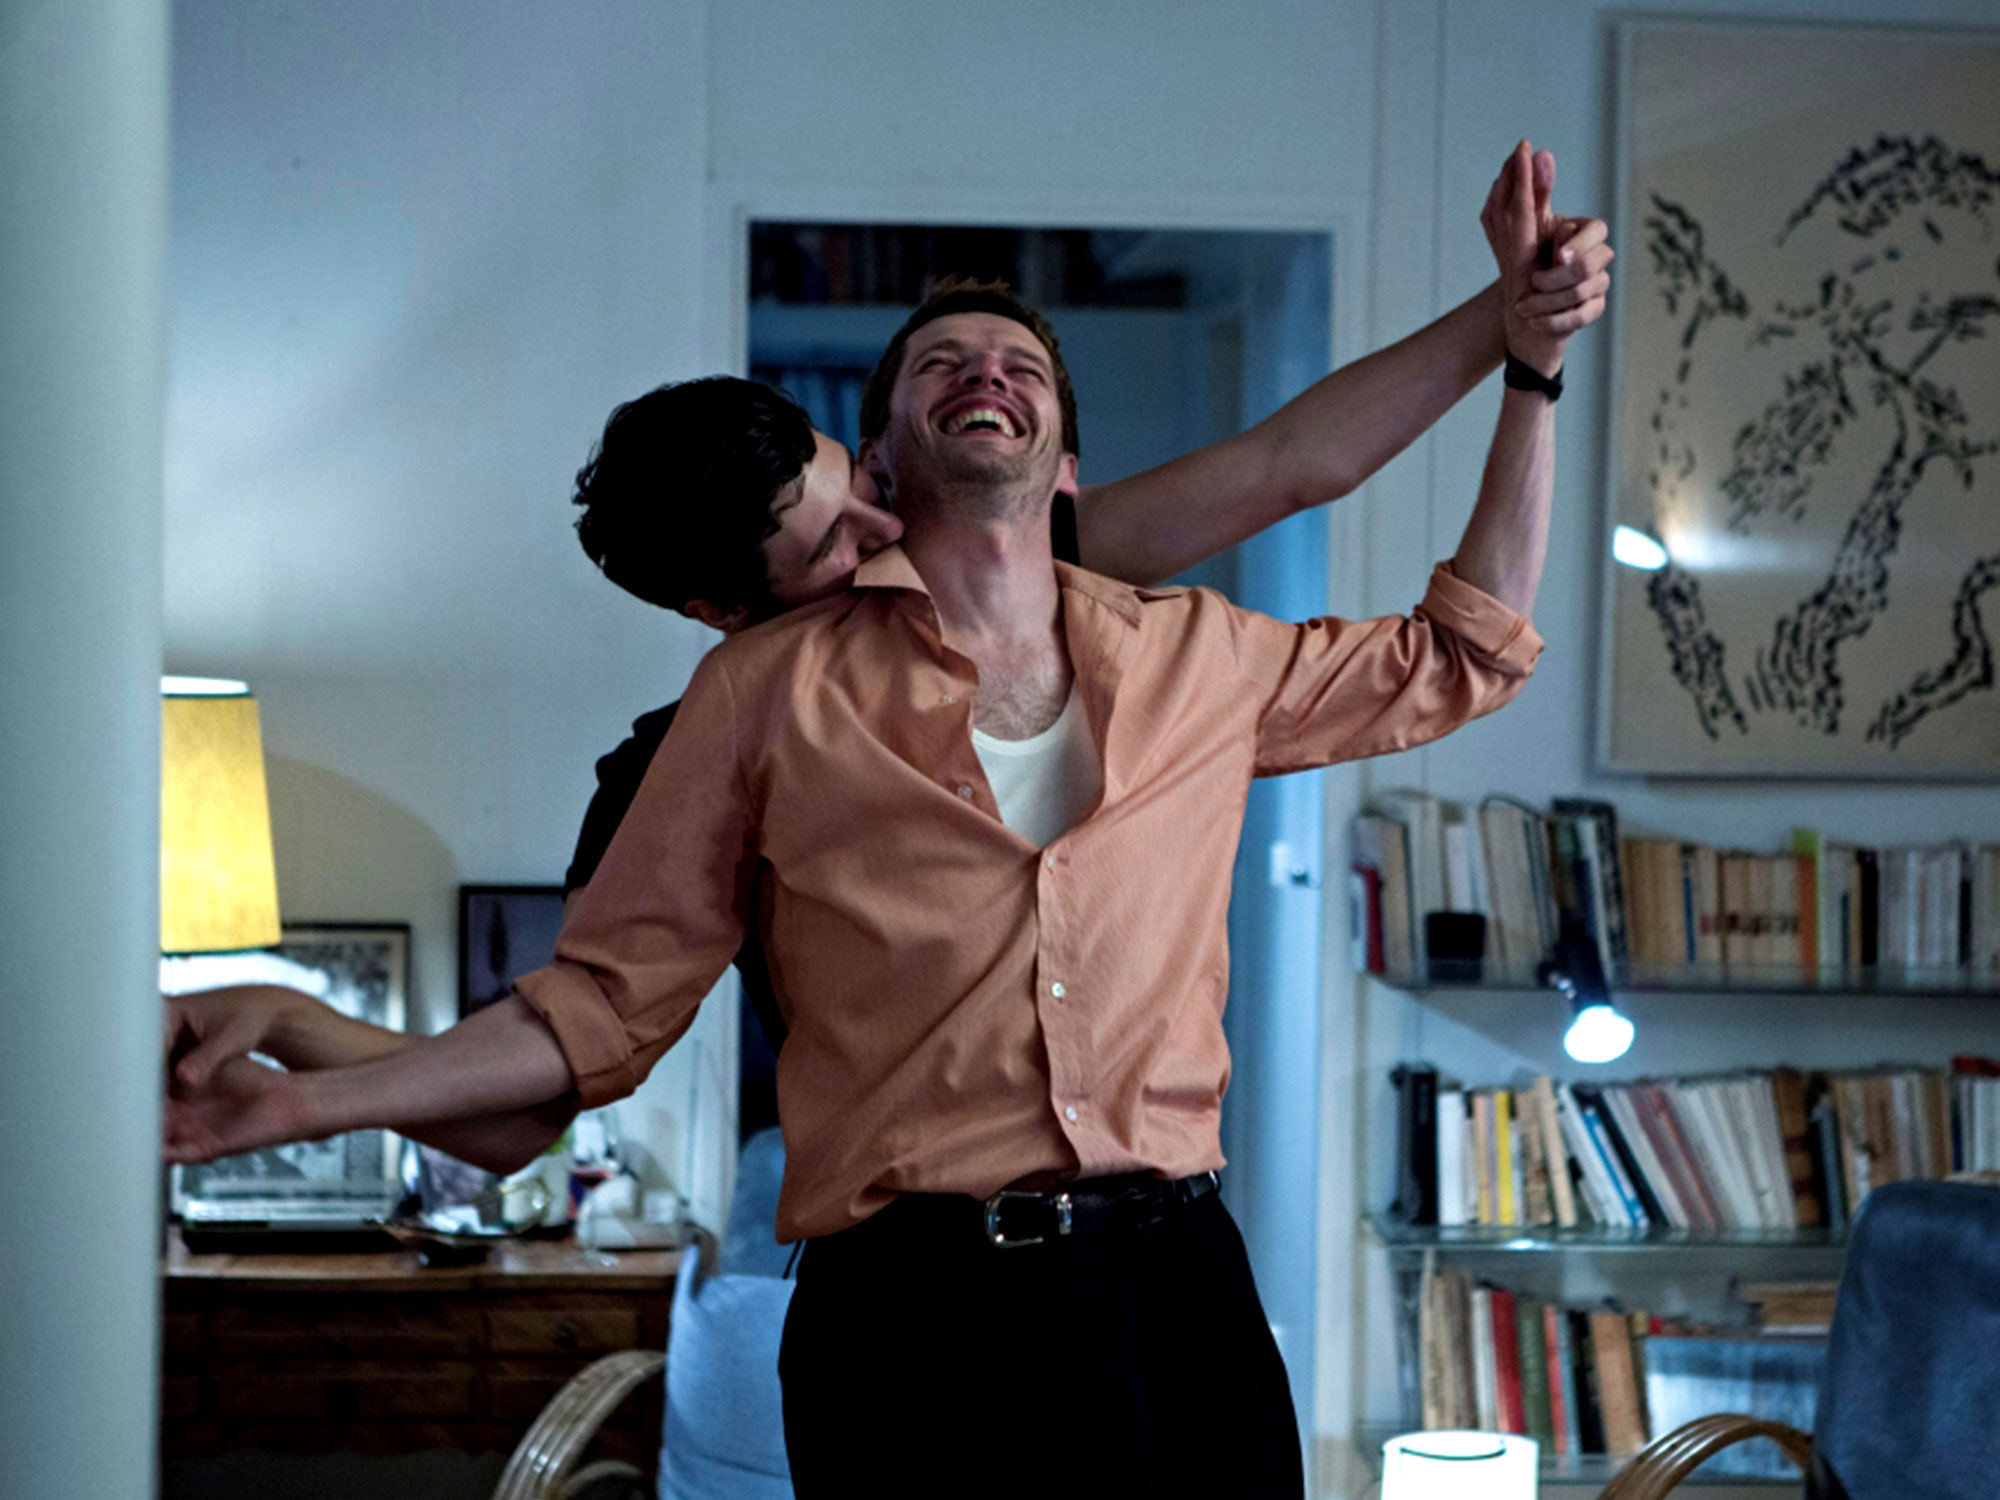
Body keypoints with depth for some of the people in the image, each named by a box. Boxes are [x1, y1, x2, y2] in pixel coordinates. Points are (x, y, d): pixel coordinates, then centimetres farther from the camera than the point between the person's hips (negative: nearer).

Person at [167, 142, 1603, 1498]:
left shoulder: (1193, 658, 13)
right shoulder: (773, 689, 6)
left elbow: (1460, 657, 27)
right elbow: (611, 997, 7)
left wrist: (1532, 357, 23)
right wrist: (303, 1101, -1)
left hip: (1175, 1304, 3)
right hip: (916, 1314, -2)